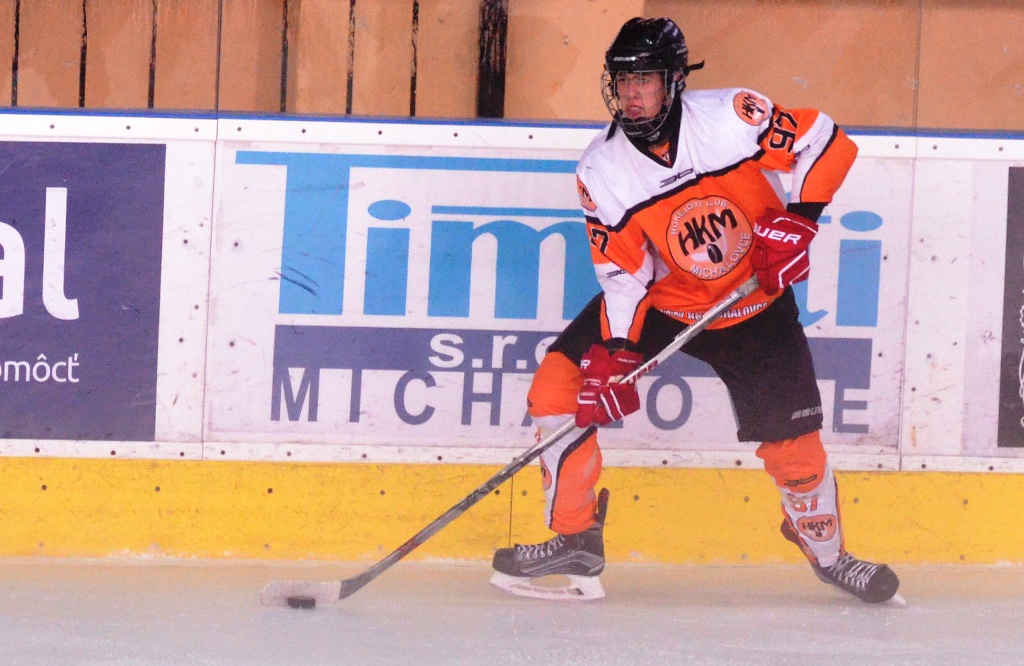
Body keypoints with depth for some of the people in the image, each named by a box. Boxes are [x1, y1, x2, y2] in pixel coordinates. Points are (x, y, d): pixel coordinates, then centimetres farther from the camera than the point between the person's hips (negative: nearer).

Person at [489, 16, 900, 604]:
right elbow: (623, 274, -12)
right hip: (659, 297, 2)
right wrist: (614, 357, -22)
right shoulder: (603, 171, -14)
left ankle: (830, 552, 23)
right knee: (558, 386, -13)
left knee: (792, 438, -5)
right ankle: (575, 543, -4)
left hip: (755, 300, -2)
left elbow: (826, 143, -15)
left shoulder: (731, 118, -22)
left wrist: (795, 221, -23)